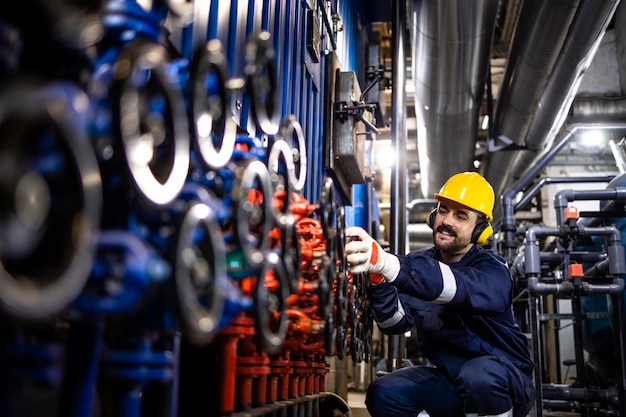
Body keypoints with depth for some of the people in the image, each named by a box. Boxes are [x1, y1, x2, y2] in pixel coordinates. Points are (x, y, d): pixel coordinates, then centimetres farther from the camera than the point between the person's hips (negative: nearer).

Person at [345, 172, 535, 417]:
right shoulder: (421, 262, -2)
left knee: (480, 375, -36)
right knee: (383, 395, -17)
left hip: (502, 382, -4)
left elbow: (459, 287, -44)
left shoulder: (492, 270, -18)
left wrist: (384, 262, -60)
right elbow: (396, 322, -16)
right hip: (446, 376, 5)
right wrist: (377, 278, -38)